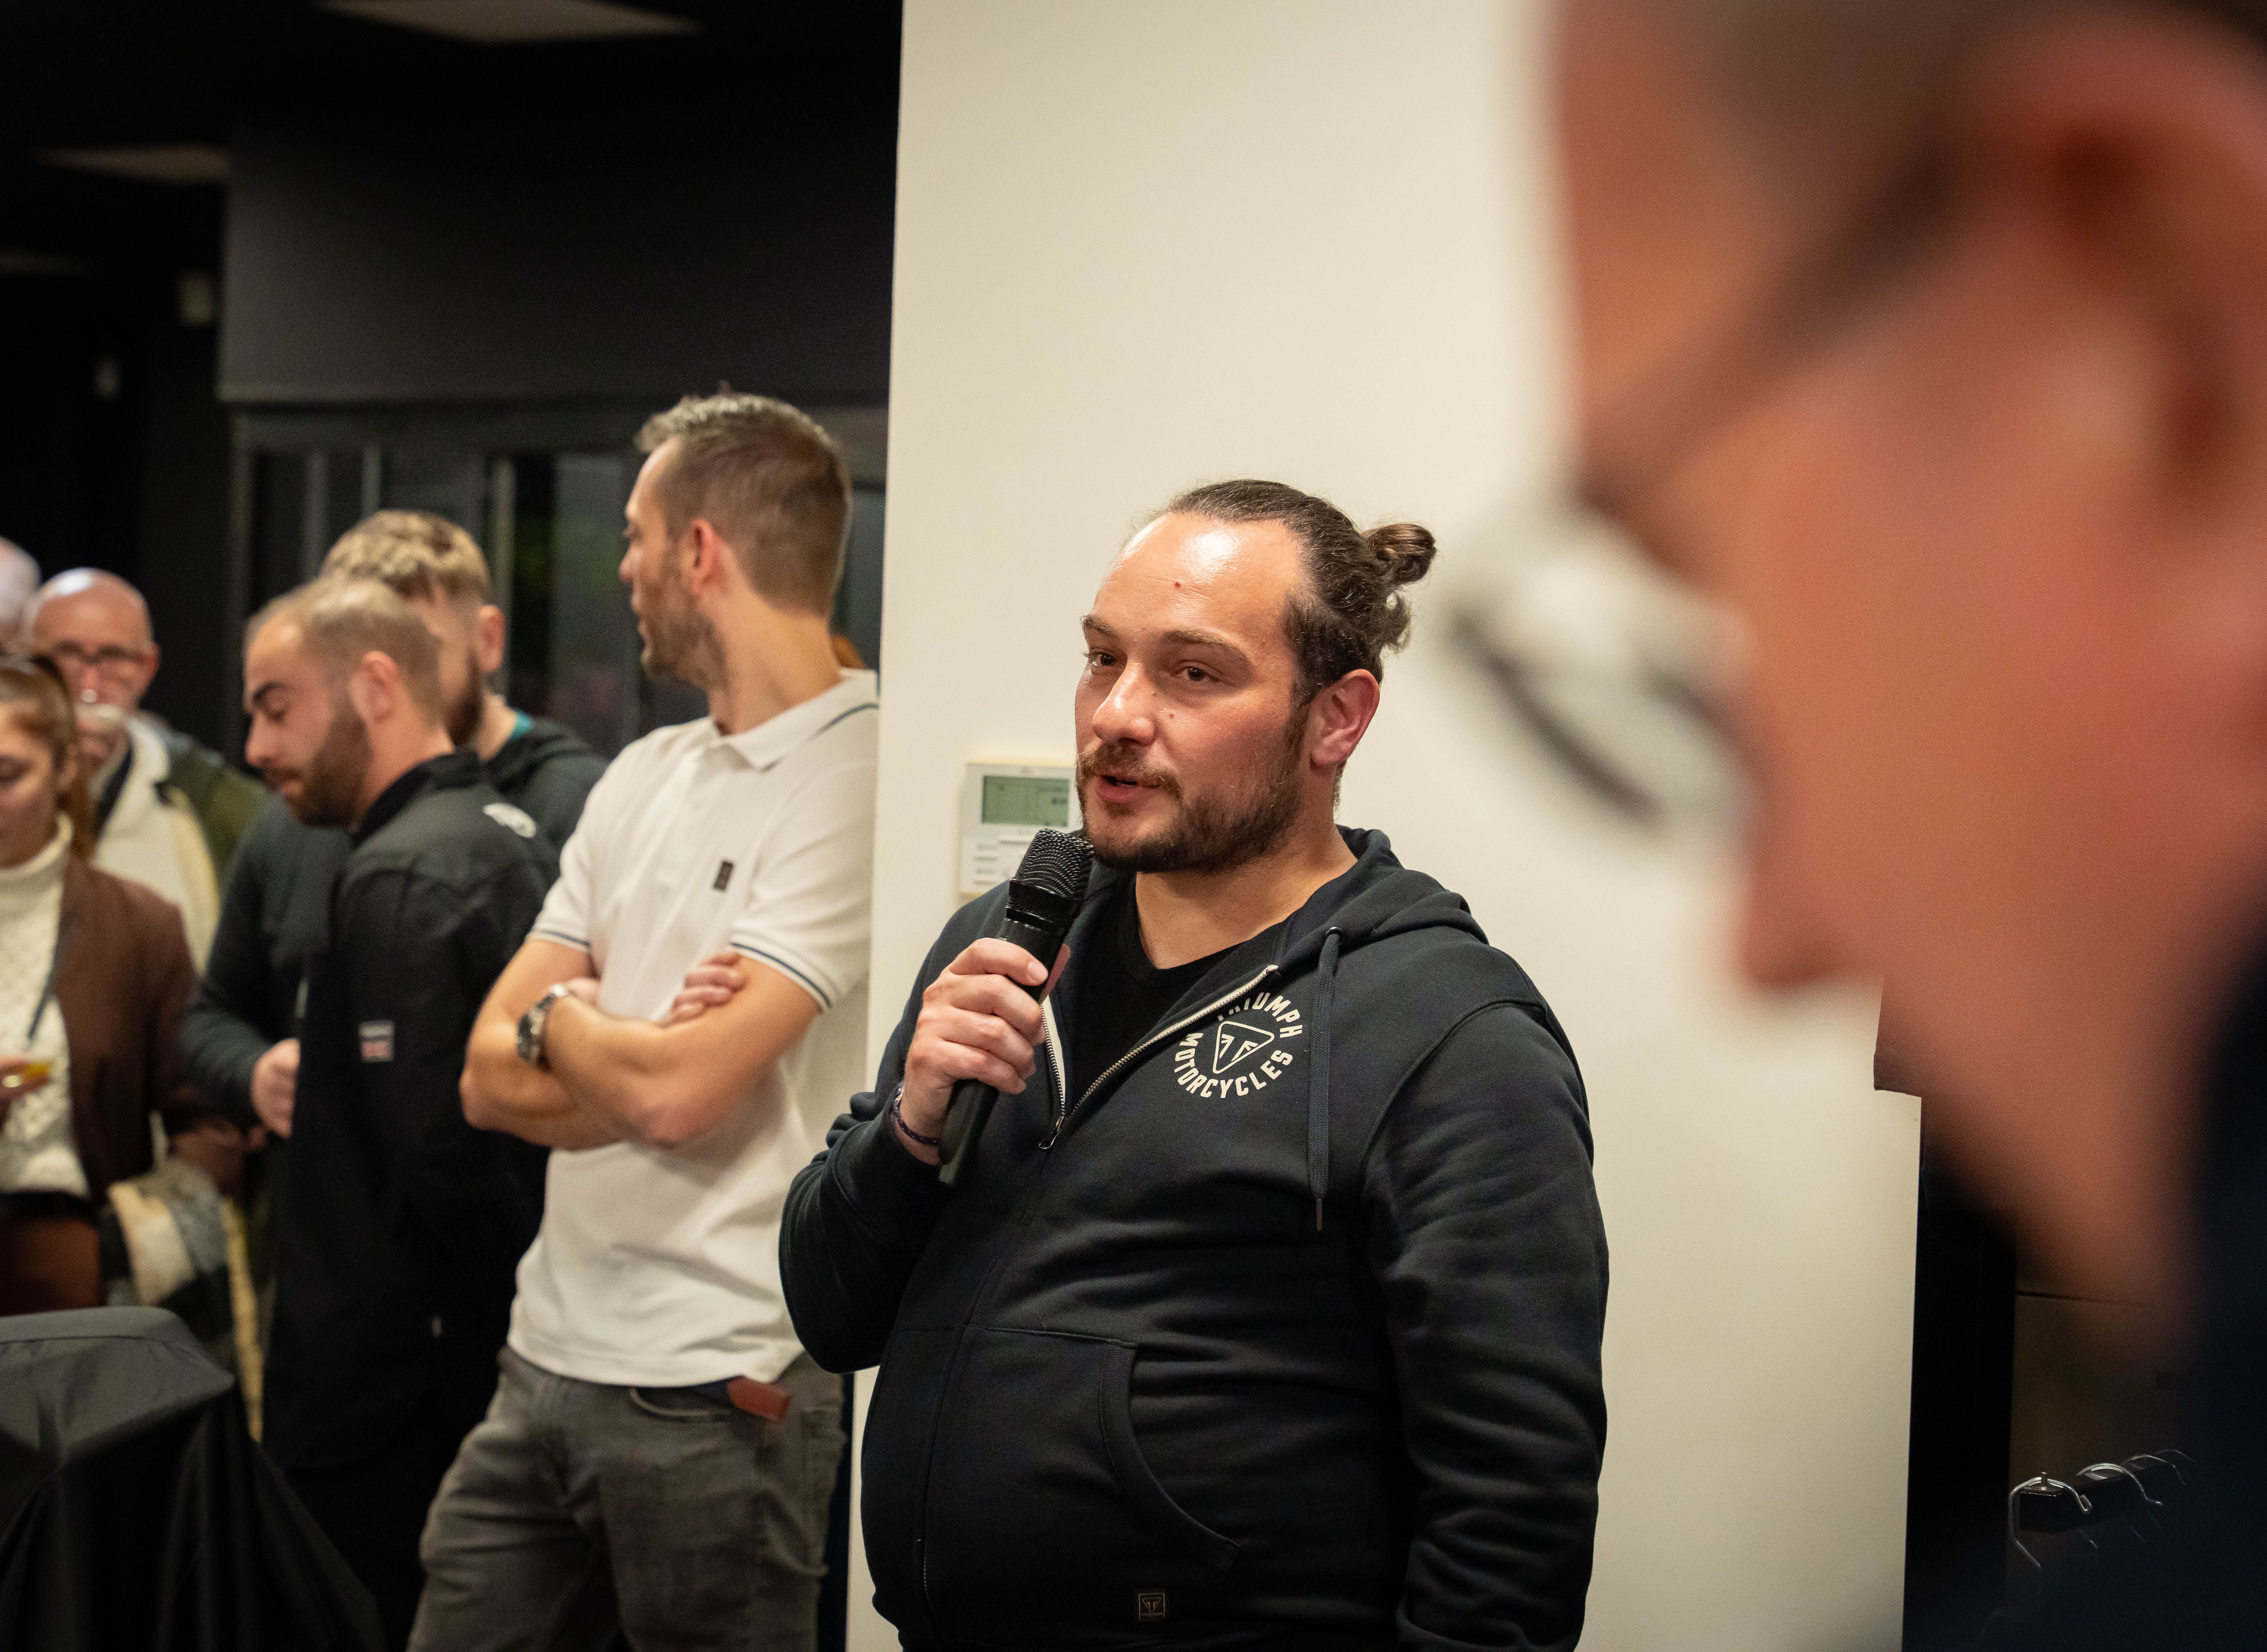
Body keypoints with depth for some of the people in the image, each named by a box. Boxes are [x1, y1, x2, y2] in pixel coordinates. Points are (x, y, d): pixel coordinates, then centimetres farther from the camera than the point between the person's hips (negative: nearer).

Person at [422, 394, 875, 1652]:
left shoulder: (856, 785, -15)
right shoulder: (645, 778, 11)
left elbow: (675, 1092, -21)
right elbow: (494, 1081, 8)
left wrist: (555, 1019, -2)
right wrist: (624, 1051, -11)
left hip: (715, 1391, -7)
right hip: (549, 1349, 7)